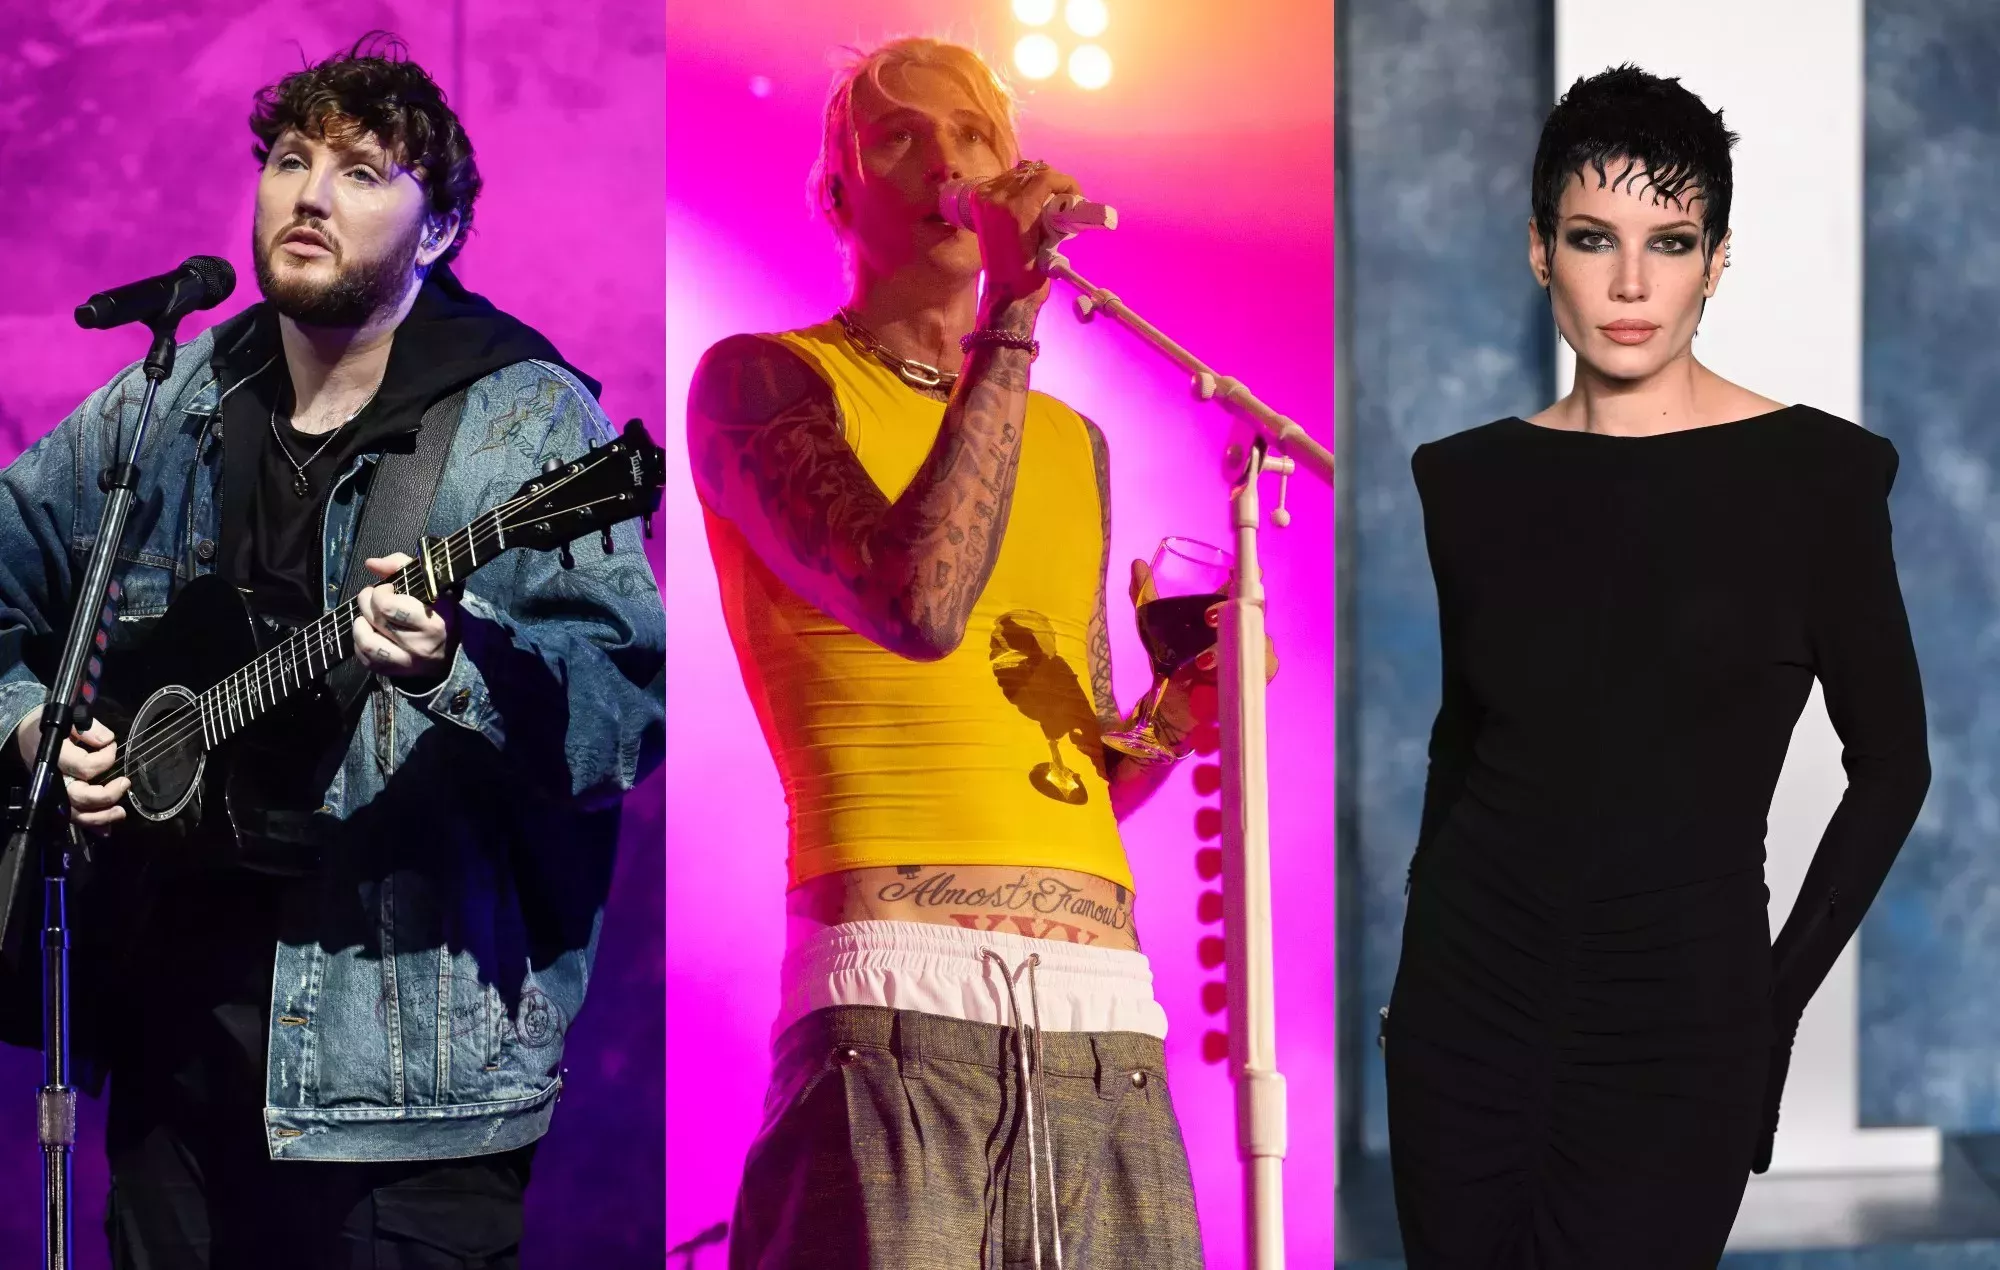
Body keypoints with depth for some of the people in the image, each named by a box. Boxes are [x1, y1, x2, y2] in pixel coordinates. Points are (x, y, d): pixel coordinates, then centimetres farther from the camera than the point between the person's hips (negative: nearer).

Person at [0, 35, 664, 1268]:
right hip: (178, 1002, 6)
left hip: (407, 1018, -5)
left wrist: (455, 663, -36)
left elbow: (627, 696, -18)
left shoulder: (524, 423, -7)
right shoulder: (165, 409, 10)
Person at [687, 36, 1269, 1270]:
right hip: (894, 998, -5)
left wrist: (1180, 717, 6)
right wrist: (1013, 322, -7)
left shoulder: (1073, 446, 24)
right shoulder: (763, 380, 6)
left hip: (1108, 1027, 5)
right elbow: (921, 604, -13)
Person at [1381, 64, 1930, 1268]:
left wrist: (1777, 997, -4)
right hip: (1470, 997, 3)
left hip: (1675, 1029, -3)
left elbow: (1891, 765, -1)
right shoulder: (1473, 478, 3)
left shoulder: (1815, 474, -7)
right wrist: (1420, 971, 12)